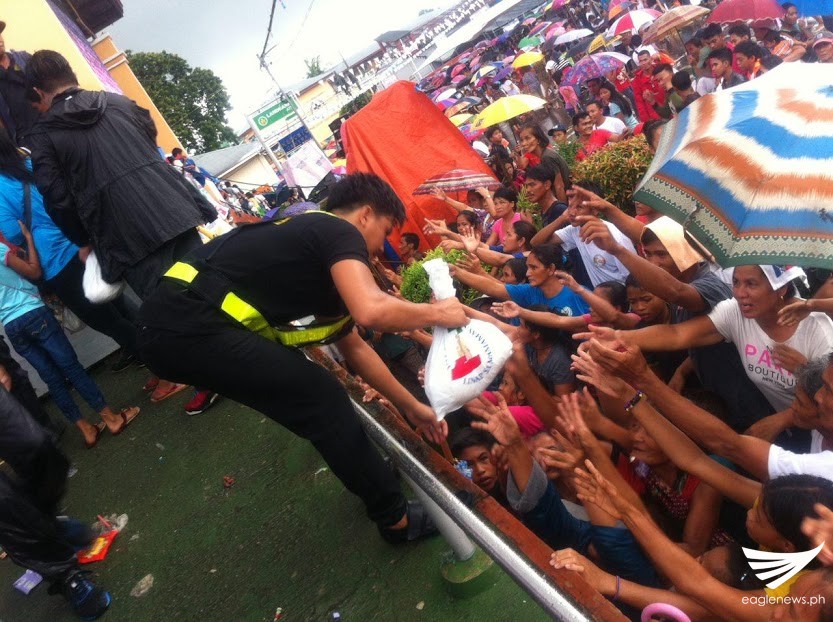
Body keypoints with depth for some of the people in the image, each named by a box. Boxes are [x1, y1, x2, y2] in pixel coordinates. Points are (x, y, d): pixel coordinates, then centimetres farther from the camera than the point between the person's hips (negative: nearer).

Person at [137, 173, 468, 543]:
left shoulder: (320, 255, 23)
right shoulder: (340, 232, -4)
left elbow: (353, 348, 27)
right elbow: (371, 312, -24)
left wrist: (411, 406, 30)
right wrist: (434, 313, -3)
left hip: (172, 325, 10)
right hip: (190, 324, -10)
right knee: (322, 400, -4)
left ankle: (362, 467, 41)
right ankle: (394, 517, 11)